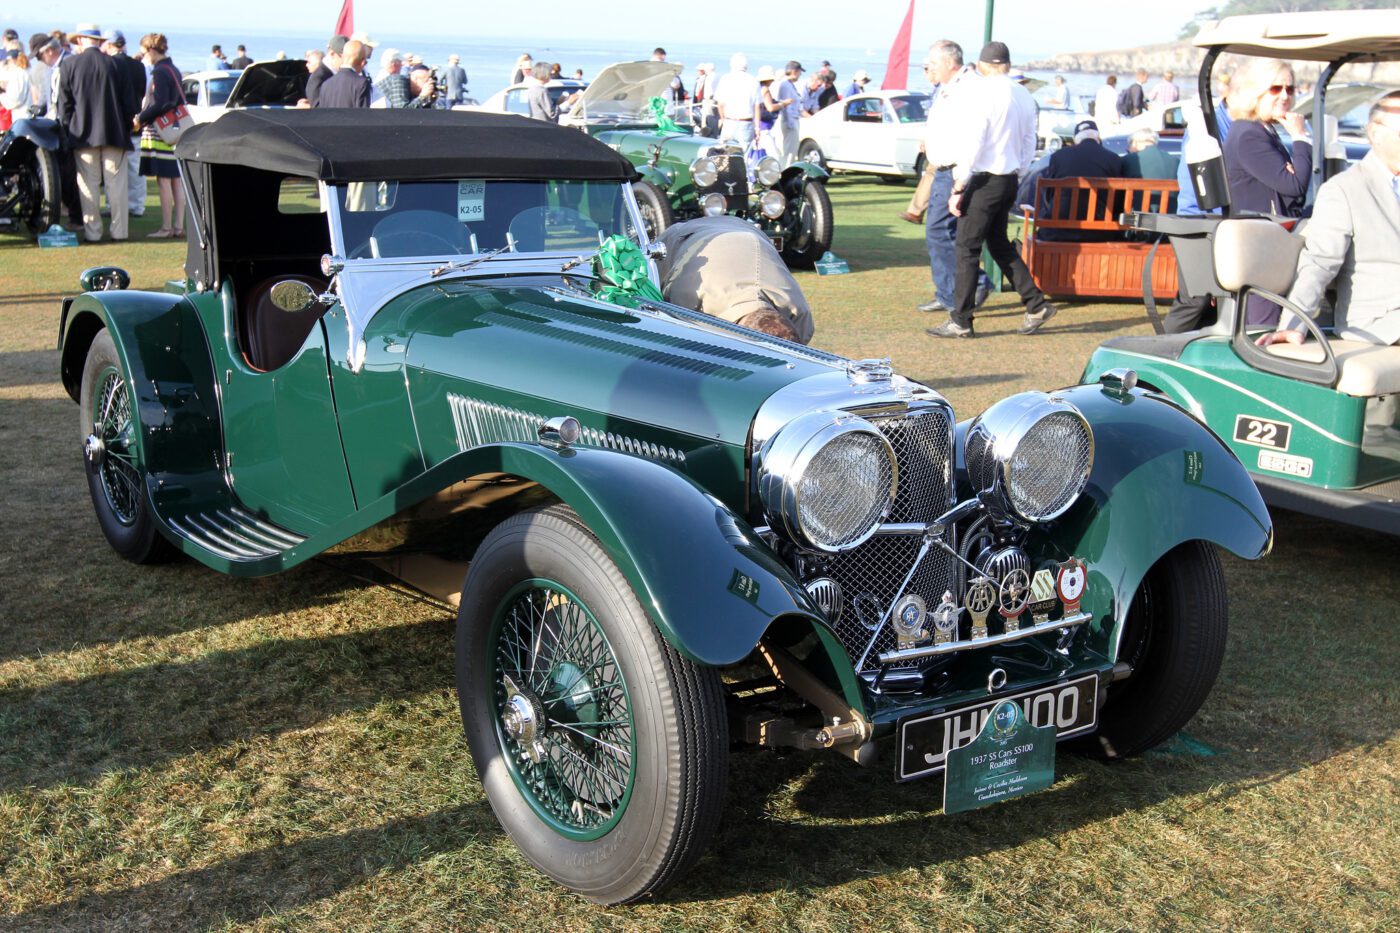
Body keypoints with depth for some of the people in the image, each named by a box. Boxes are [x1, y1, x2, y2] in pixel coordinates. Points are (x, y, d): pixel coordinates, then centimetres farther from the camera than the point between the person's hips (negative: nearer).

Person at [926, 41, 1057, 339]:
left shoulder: (980, 93, -13)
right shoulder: (1023, 96, 10)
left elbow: (971, 144, -17)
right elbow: (1030, 142, 14)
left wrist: (959, 187, -13)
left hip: (984, 180, -8)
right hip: (1009, 180, 8)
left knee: (967, 248, -2)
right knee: (999, 244, 19)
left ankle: (960, 322, 1)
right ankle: (1036, 305, 18)